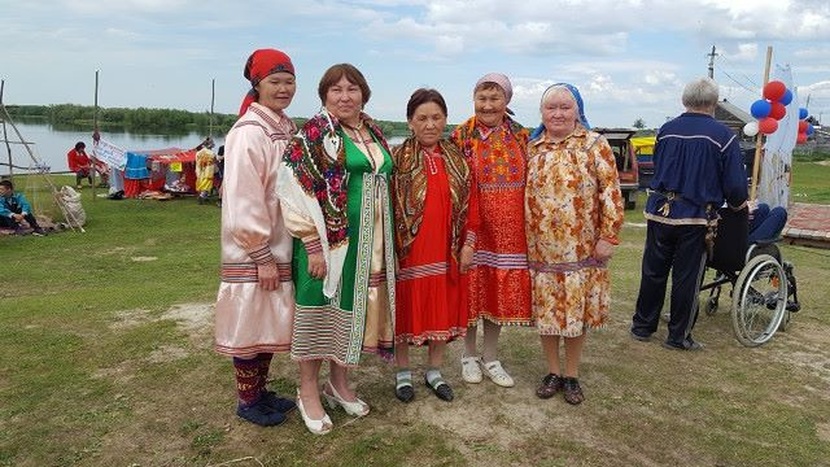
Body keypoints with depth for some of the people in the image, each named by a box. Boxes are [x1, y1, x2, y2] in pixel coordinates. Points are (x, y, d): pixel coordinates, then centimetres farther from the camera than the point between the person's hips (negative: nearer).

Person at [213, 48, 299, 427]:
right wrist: (262, 256, -18)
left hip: (280, 247, 8)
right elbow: (243, 202, -19)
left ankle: (261, 390, 33)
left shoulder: (287, 130, 10)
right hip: (253, 252, -8)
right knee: (250, 322, 5)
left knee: (271, 322, 17)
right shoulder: (248, 132, -15)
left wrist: (277, 253, 13)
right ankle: (247, 400, 22)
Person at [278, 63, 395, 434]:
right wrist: (314, 245, -18)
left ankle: (339, 383, 31)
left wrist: (385, 241, 15)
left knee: (353, 309, 14)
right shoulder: (315, 133, -8)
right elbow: (296, 191, -14)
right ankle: (308, 393, 20)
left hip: (370, 243, 7)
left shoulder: (373, 132, 12)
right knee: (320, 310, 4)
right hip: (329, 240, -6)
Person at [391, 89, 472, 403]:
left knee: (444, 309, 13)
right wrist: (392, 250, -11)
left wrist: (467, 245, 2)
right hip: (409, 250, -3)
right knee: (406, 309, 9)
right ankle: (403, 372, 28)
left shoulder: (457, 158, 5)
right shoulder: (398, 158, -6)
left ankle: (434, 371, 32)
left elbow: (467, 204, 7)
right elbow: (388, 207, -7)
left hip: (447, 250, 4)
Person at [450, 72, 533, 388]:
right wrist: (464, 235, -13)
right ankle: (469, 355, 27)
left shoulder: (520, 136, 4)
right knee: (472, 291, 7)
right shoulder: (462, 136, -5)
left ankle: (490, 358, 27)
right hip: (473, 228, -3)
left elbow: (529, 184, 8)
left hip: (509, 231, 3)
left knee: (502, 293, 11)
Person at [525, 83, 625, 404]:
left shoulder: (594, 145, -3)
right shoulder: (531, 149, 7)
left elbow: (611, 192, -6)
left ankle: (572, 375, 25)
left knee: (577, 312, 7)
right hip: (540, 249, 3)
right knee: (545, 312, 9)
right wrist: (523, 239, 8)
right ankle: (553, 372, 27)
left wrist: (608, 236, -11)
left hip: (581, 248, -2)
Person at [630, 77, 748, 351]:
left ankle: (642, 326, 24)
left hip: (659, 212, 3)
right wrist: (737, 204, 12)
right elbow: (735, 184, -9)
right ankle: (678, 336, 17)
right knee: (686, 277, 7)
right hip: (696, 217, -3)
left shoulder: (666, 130, 3)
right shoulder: (723, 136, -9)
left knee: (653, 271, 14)